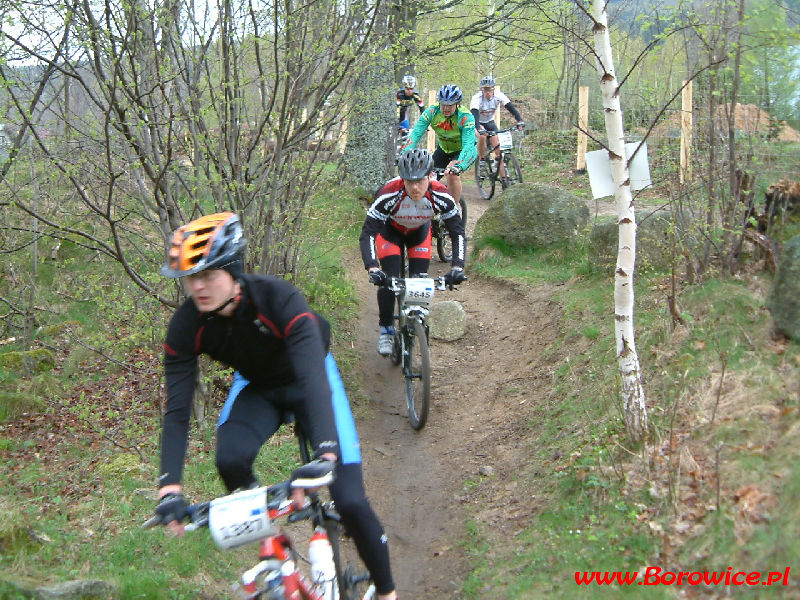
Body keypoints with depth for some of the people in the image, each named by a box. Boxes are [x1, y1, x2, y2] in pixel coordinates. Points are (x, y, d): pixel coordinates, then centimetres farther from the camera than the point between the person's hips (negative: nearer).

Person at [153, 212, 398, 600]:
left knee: (350, 501, -15)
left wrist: (324, 457, -59)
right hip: (257, 387, 3)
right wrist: (169, 489, -36)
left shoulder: (279, 299, -36)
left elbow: (314, 380, -45)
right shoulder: (186, 326, -24)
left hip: (308, 380, -3)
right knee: (230, 461, -31)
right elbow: (177, 411, -24)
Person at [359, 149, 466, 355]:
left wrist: (457, 267, -42)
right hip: (390, 230, -2)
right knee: (388, 279, -16)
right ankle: (385, 330, 3)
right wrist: (372, 268, -53)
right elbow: (367, 233, -39)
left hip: (419, 231, 2)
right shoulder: (389, 194, -40)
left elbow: (458, 233, -28)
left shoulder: (441, 196, -34)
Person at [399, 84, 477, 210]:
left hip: (463, 151, -4)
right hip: (443, 149, 4)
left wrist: (458, 166, -57)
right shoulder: (432, 112, -22)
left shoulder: (466, 118, -30)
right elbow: (415, 134, -28)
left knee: (453, 174, -29)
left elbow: (468, 146, -40)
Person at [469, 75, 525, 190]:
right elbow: (474, 114, -43)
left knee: (498, 149, -11)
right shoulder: (477, 98, -30)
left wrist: (520, 121, -44)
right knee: (482, 136, -36)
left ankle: (504, 178, -8)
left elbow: (511, 107, -28)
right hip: (478, 123, -3)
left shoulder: (498, 96, -21)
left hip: (490, 122, 3)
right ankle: (482, 161, -13)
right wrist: (479, 128, -60)